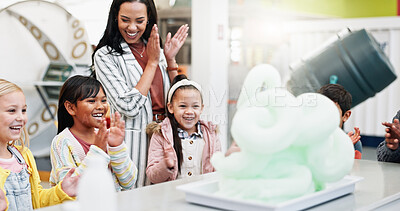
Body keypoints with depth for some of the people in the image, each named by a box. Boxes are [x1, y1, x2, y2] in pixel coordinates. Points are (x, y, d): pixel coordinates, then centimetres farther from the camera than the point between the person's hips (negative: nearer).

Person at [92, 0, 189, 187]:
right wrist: (152, 62, -12)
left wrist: (170, 59, -1)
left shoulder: (156, 50, 10)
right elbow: (129, 107, -18)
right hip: (132, 141, -5)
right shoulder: (105, 56, -8)